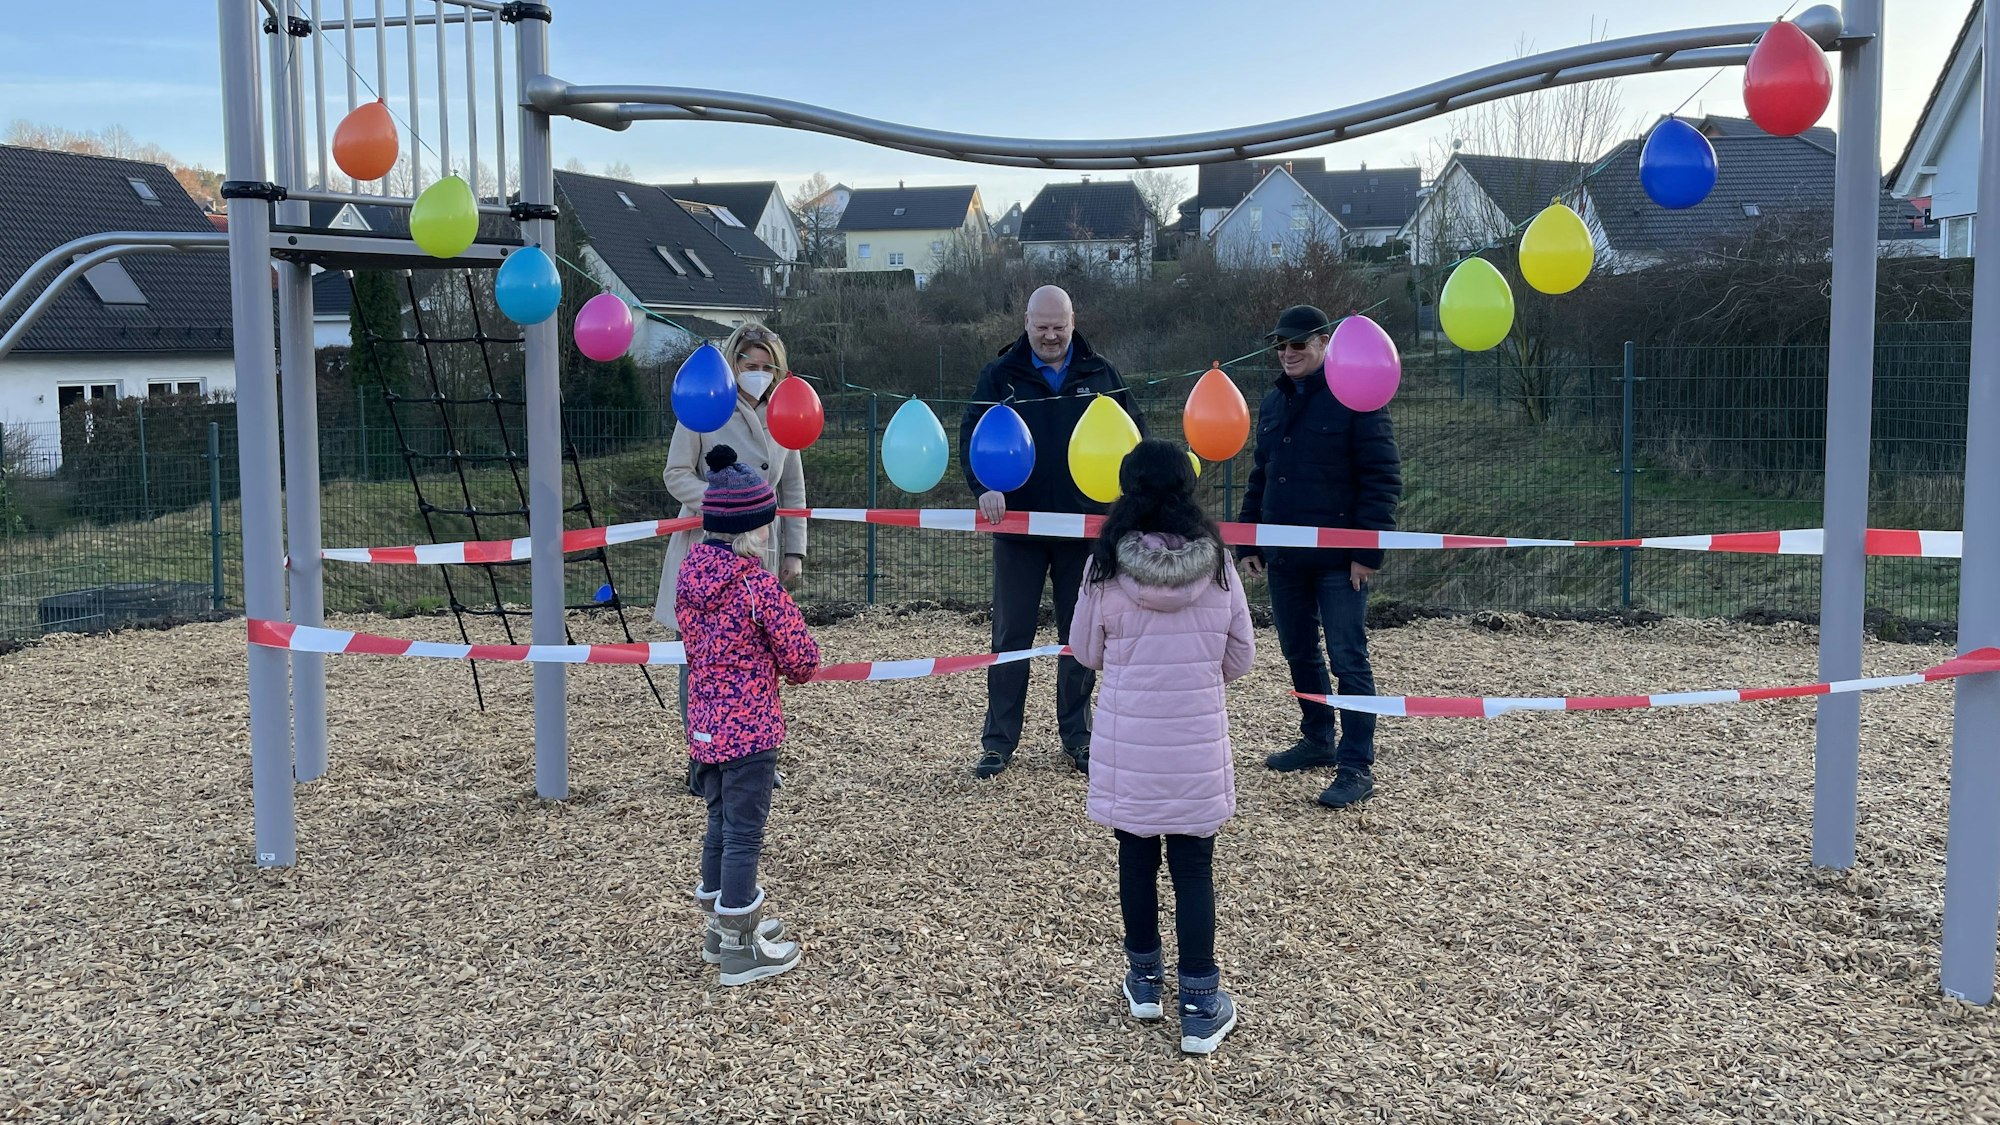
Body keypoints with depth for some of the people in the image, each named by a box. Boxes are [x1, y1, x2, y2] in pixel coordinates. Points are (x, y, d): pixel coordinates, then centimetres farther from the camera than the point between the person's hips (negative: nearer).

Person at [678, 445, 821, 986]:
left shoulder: (688, 574, 2)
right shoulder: (757, 585, -19)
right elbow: (802, 657, -16)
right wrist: (791, 670, 7)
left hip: (704, 723, 8)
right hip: (749, 727, -7)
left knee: (720, 823, 21)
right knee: (744, 832, 1)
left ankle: (723, 926, 35)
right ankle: (741, 950, 10)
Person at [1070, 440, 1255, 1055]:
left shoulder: (1107, 566, -10)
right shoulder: (1216, 566, -6)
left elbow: (1085, 652, 2)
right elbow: (1240, 659, 3)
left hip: (1128, 738, 0)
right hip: (1197, 739, 0)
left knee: (1136, 856, 15)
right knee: (1193, 866, 6)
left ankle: (1145, 979, 30)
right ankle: (1200, 1005, 10)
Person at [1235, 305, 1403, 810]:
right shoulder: (1273, 402, 12)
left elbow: (1382, 477, -12)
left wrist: (1368, 551, -17)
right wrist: (1248, 542, 13)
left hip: (1338, 558, -7)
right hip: (1283, 555, 7)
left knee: (1348, 660, -3)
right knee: (1298, 653, 16)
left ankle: (1357, 767, 2)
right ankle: (1317, 741, 33)